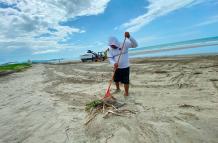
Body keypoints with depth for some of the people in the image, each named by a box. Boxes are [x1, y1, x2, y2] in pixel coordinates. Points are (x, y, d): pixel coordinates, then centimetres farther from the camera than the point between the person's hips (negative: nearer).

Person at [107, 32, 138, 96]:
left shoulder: (124, 44, -13)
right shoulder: (110, 49, -4)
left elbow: (135, 44, -21)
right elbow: (110, 58, -9)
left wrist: (129, 37, -37)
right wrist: (114, 63, -30)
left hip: (125, 67, -4)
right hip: (117, 67, 4)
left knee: (125, 81, 1)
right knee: (116, 79, 18)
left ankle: (126, 92, 24)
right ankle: (118, 89, 46)